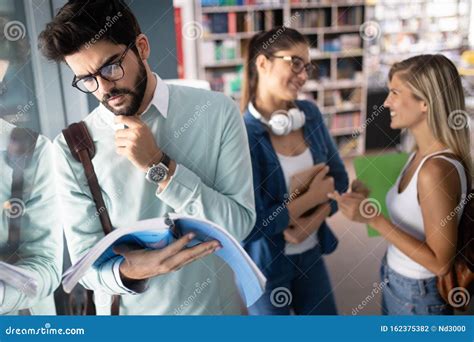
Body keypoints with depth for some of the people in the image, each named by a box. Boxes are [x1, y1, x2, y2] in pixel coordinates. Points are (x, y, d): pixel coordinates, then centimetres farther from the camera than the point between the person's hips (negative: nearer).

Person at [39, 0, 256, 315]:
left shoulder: (217, 111, -14)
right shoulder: (72, 148, -13)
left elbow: (241, 224, -17)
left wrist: (160, 167, -25)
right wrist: (126, 272, -32)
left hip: (216, 304, 1)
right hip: (129, 310, 0)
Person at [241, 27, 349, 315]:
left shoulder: (311, 114, -4)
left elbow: (339, 179, 3)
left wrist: (313, 220, -15)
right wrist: (311, 197, -18)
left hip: (311, 253, 5)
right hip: (264, 263, -5)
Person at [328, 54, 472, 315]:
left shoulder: (437, 169, -28)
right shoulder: (421, 154, -2)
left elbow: (440, 262, -25)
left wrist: (374, 218, -28)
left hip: (418, 295, -8)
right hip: (396, 282, 8)